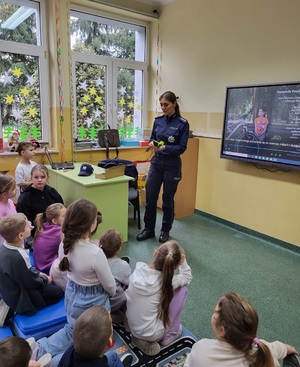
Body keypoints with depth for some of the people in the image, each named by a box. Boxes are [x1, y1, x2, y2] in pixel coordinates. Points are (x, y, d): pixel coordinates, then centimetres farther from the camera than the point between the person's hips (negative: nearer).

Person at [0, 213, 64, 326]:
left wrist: (38, 273, 3)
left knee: (52, 287, 22)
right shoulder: (17, 257, -37)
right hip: (19, 297, -8)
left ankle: (11, 306, 17)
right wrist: (45, 279, -5)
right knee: (58, 292, 4)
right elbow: (30, 282, -23)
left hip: (11, 291, 8)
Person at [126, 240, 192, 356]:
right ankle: (169, 335, 13)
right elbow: (187, 277, -2)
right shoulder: (167, 281, -23)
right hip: (153, 334, -4)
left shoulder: (138, 269, -16)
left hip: (131, 327, 4)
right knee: (182, 289, 1)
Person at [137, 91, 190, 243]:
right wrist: (152, 143, -11)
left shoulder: (182, 123, -8)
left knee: (168, 200, 7)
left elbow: (182, 147, -11)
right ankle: (149, 229, 20)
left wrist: (165, 148, -25)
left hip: (172, 165, -4)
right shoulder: (158, 120, 6)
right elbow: (152, 138, 12)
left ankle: (165, 231, 24)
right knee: (150, 197, 4)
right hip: (156, 163, 4)